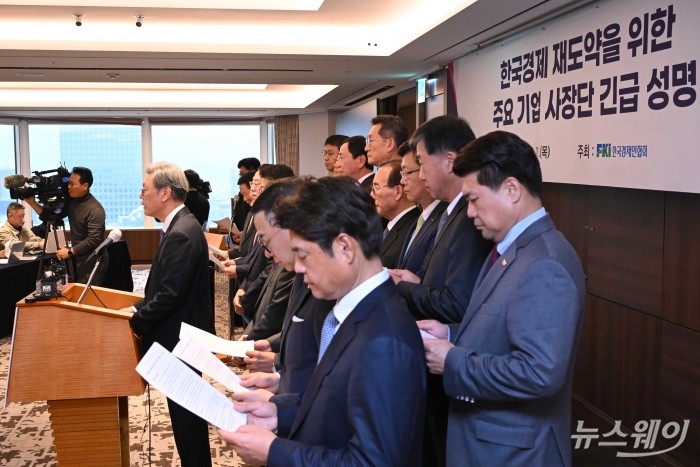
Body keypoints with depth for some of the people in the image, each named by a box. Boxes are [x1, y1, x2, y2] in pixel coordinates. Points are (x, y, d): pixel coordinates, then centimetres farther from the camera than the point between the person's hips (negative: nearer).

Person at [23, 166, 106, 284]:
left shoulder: (95, 209, -21)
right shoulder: (71, 201, 5)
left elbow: (93, 239, -25)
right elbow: (50, 216, 9)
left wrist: (70, 252, -19)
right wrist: (32, 202, -2)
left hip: (92, 261, -8)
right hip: (78, 258, 8)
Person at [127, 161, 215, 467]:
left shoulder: (181, 234, -23)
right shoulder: (181, 225, 8)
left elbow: (170, 295, -25)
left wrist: (133, 322, -14)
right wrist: (137, 310, 5)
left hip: (179, 338, -10)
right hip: (181, 333, 10)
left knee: (185, 411, 3)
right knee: (186, 408, 18)